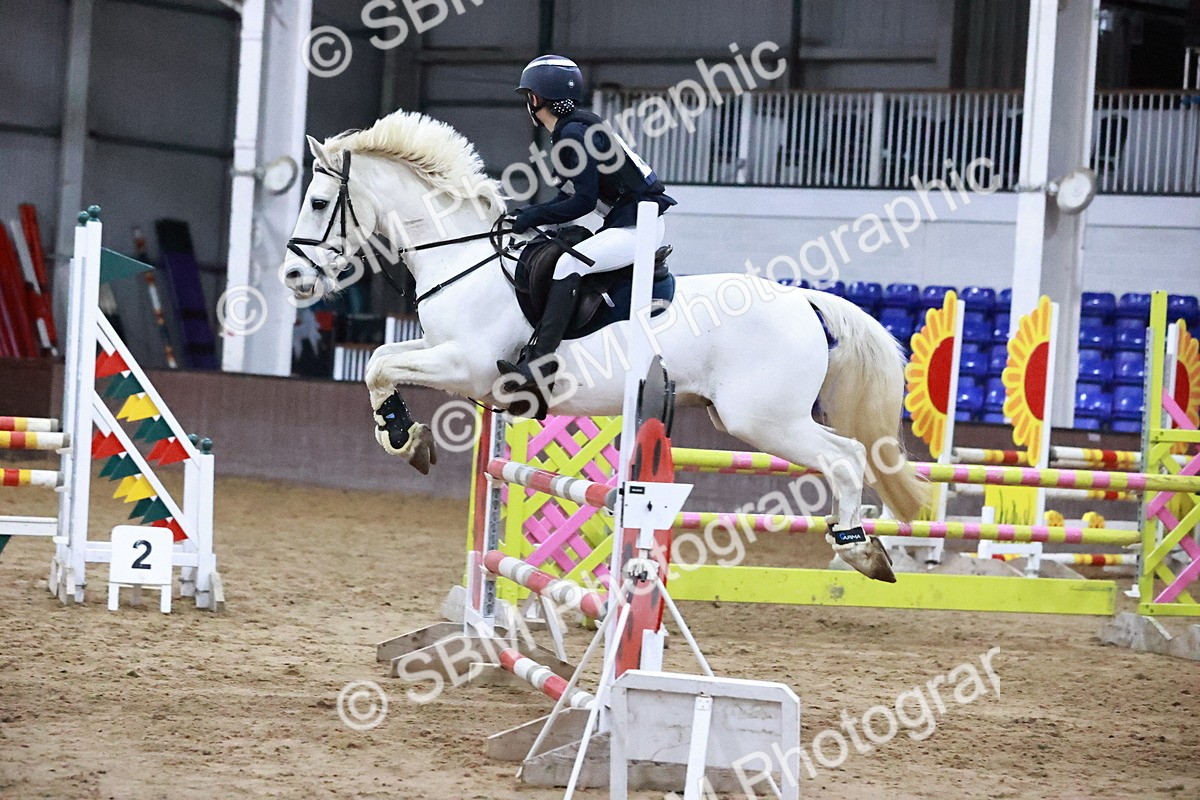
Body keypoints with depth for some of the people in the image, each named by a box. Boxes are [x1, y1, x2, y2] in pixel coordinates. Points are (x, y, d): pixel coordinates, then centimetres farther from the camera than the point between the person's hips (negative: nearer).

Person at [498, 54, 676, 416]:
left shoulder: (575, 134, -15)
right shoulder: (566, 133, 15)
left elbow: (583, 201, -19)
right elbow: (570, 197, 19)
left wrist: (533, 218, -12)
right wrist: (528, 214, 9)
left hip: (640, 224, -11)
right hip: (623, 224, 11)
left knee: (568, 264, -26)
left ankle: (541, 363, -35)